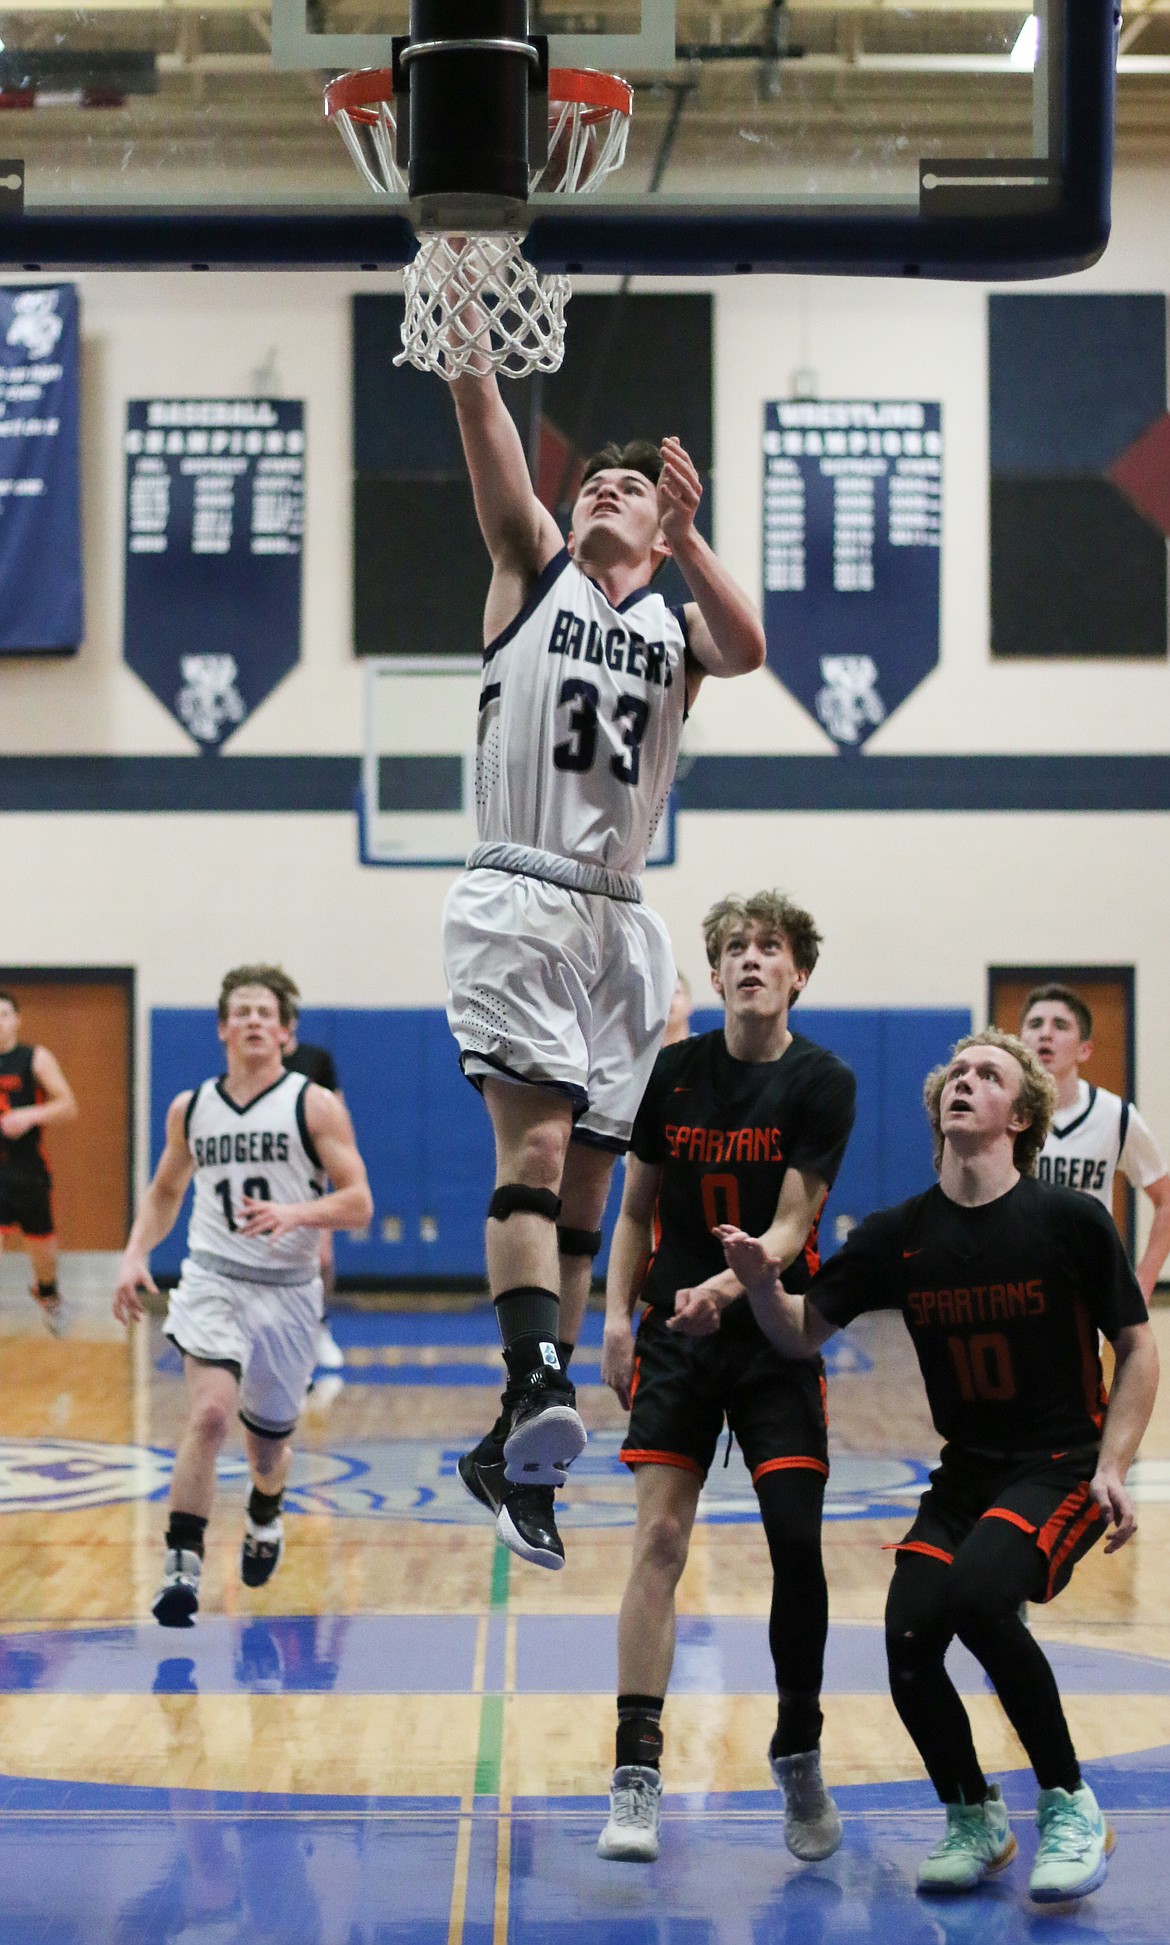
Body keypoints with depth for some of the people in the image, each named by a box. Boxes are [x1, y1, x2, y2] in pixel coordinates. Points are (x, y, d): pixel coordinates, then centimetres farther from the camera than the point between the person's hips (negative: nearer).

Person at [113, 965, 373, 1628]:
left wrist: (295, 1213, -28)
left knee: (269, 1438, 15)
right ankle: (183, 1566, -22)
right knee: (210, 1412, -25)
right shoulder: (190, 1108, 5)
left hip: (289, 1291, 0)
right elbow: (165, 1192, 20)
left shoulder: (316, 1105, -5)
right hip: (213, 1278, 0)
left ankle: (265, 1517, 51)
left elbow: (358, 1203, -10)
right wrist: (136, 1255, 4)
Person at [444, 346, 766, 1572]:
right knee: (535, 1142, -21)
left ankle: (510, 1456, 8)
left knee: (581, 1189, 3)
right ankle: (537, 1384, -35)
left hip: (620, 921, 4)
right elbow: (487, 435, -1)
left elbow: (747, 648, -7)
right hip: (518, 900, -4)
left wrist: (687, 540, -22)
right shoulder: (533, 568, 13)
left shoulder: (678, 627, 17)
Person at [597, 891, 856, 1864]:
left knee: (798, 1543, -6)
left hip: (777, 1337, -1)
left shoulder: (822, 1083, -6)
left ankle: (799, 1759, 14)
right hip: (675, 1337, 1)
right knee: (659, 1539, -8)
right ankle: (637, 1775, -7)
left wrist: (732, 1281, -31)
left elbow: (793, 1223, -13)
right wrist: (618, 1316, 1)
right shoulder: (673, 1071, 2)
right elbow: (637, 1208, 10)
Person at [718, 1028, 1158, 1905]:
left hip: (1063, 1468, -4)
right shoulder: (900, 1236, 1)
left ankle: (1071, 1807, -11)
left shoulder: (1072, 1221, -8)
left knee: (976, 1592, -31)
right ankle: (974, 1818, 13)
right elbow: (805, 1331, 9)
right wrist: (763, 1286, -14)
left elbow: (1138, 1347, -1)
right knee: (908, 1636, -16)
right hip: (966, 1472, 4)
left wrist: (1113, 1467, -13)